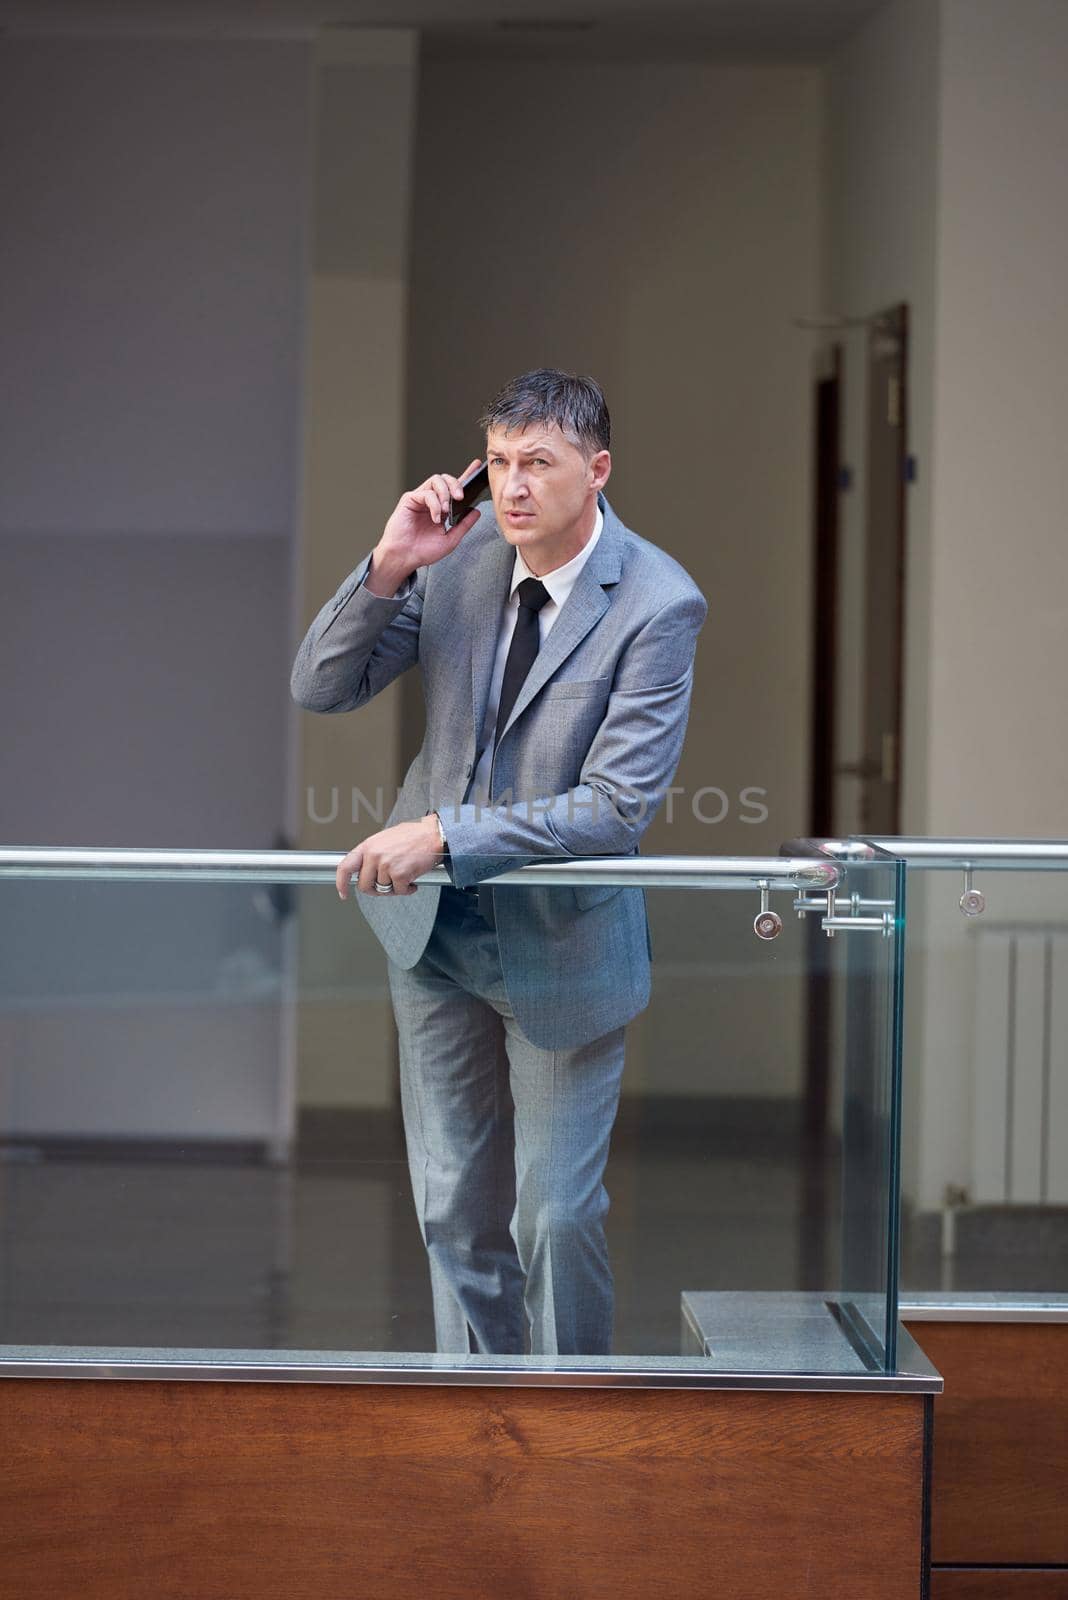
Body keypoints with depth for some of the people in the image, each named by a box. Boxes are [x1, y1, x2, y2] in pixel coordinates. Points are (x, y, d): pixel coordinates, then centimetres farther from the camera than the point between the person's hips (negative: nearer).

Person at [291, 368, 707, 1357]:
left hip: (563, 943, -4)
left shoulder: (659, 605, -20)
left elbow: (618, 808, -24)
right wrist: (388, 569, -20)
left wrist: (444, 832, -29)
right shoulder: (461, 551, -7)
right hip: (436, 926, 5)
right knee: (455, 1203, 15)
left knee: (556, 1215, 4)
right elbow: (320, 688, -3)